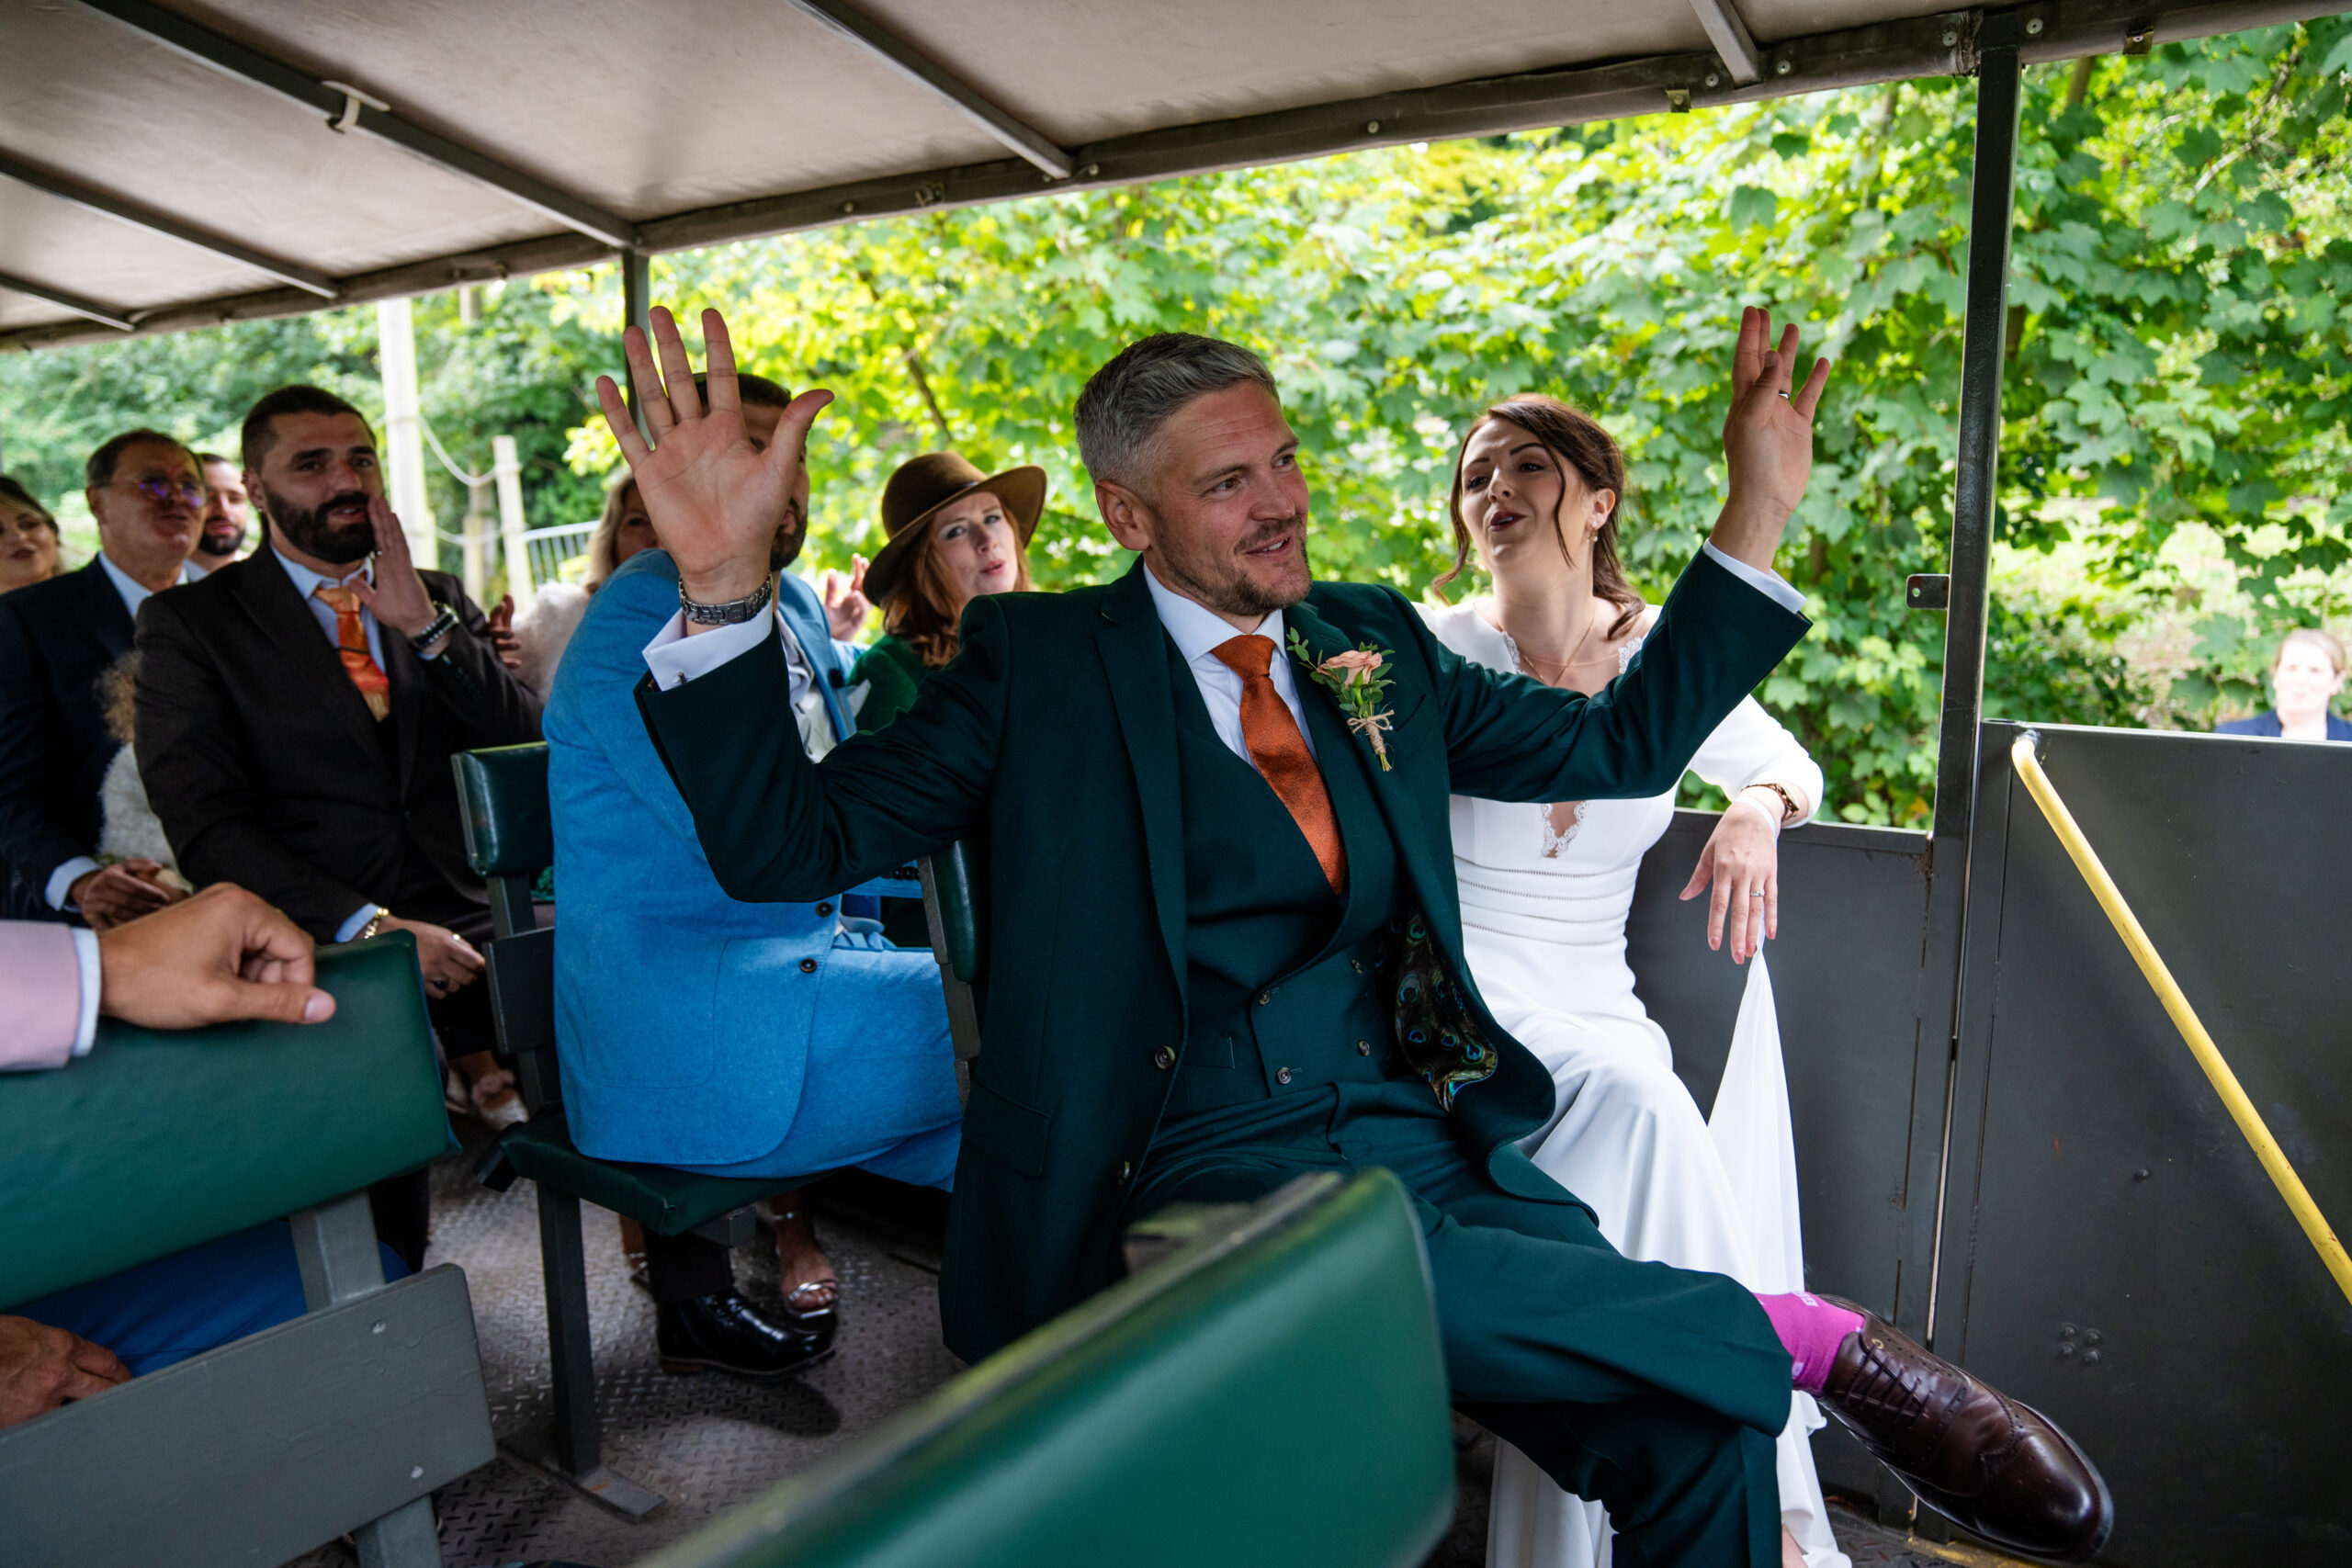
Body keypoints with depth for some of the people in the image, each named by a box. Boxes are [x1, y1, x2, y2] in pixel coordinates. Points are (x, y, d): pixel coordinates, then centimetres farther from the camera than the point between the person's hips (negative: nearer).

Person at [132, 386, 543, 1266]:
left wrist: (424, 625, -7)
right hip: (321, 946, -3)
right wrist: (370, 927, -17)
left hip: (468, 921, 4)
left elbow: (532, 749, 5)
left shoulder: (441, 604, 17)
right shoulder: (188, 625, 6)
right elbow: (207, 829, -4)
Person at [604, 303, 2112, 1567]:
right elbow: (790, 838, -4)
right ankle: (1799, 1333, -12)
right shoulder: (1040, 660, 1)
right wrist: (727, 584, -19)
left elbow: (1622, 743, 19)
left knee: (1705, 1437, -18)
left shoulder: (1370, 640, 15)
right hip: (1208, 1161, -4)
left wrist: (1759, 511, 12)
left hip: (1423, 1131, 5)